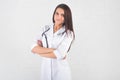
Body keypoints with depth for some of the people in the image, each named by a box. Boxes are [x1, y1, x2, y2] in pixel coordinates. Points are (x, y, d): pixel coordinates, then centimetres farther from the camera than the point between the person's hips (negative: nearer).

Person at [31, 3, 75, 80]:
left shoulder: (68, 34, -9)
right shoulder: (44, 29, 1)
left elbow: (59, 54, -21)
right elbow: (34, 48, -9)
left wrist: (40, 50, -11)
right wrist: (53, 49, -18)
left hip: (61, 71, -3)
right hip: (45, 69, 3)